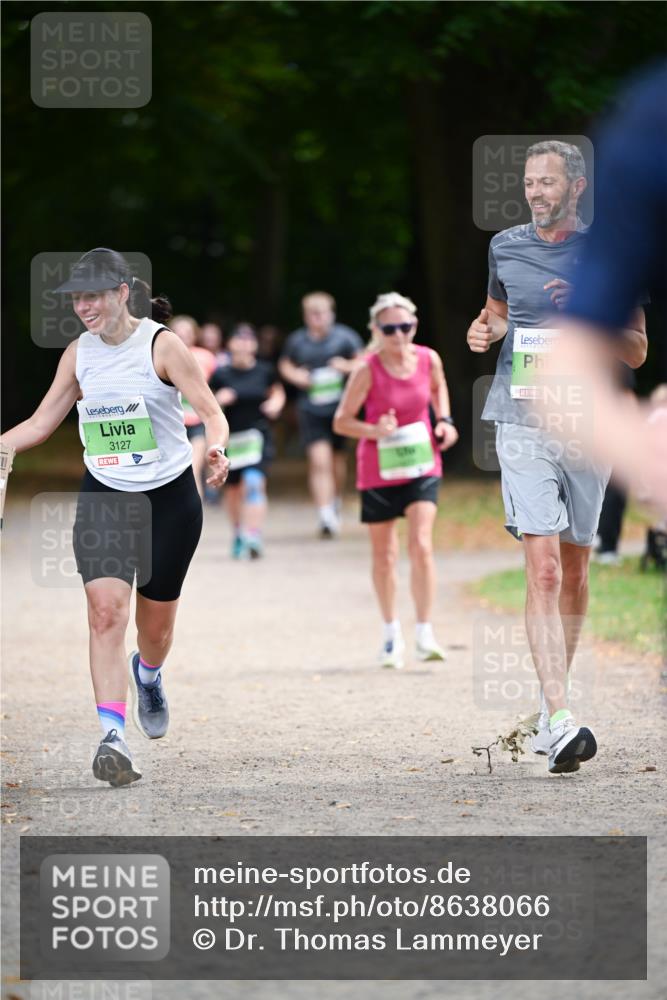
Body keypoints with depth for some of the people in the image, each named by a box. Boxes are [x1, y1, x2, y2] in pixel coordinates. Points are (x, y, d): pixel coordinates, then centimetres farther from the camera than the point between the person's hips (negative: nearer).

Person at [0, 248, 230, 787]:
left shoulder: (162, 344, -11)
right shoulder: (78, 354, 3)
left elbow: (211, 411, -15)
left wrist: (216, 446, -36)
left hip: (169, 498, -2)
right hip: (103, 499, 2)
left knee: (156, 622, 10)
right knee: (106, 611, -17)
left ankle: (148, 676, 48)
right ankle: (113, 736, -23)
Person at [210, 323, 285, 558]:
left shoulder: (265, 371, 0)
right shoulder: (221, 375, -3)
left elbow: (277, 391, 20)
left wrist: (275, 404, 0)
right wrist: (219, 400, -17)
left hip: (257, 437, -1)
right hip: (230, 438, 1)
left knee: (254, 482, -20)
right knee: (234, 488, 13)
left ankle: (253, 536, -23)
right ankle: (238, 532, 38)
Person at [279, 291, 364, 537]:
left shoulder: (344, 337, -2)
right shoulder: (297, 340, 3)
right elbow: (285, 364, 20)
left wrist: (347, 366, -15)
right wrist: (295, 375, -1)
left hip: (340, 406, 1)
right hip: (311, 410, -1)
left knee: (337, 458, 15)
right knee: (319, 460, -14)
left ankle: (337, 502, 41)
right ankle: (326, 515, -19)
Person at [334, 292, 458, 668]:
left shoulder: (428, 359, -6)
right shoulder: (368, 371, -16)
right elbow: (341, 421, -9)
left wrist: (445, 420, 1)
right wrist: (374, 431, -26)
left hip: (422, 464, 1)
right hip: (379, 468, -1)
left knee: (421, 546, -15)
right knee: (384, 556, 9)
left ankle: (426, 635, -11)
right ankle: (392, 633, 28)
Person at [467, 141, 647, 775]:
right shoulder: (506, 248, 10)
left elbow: (637, 352, 5)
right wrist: (483, 331, 5)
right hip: (523, 427, -1)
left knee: (574, 568, 11)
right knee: (543, 570, -14)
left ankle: (553, 695, 31)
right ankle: (560, 721, -22)